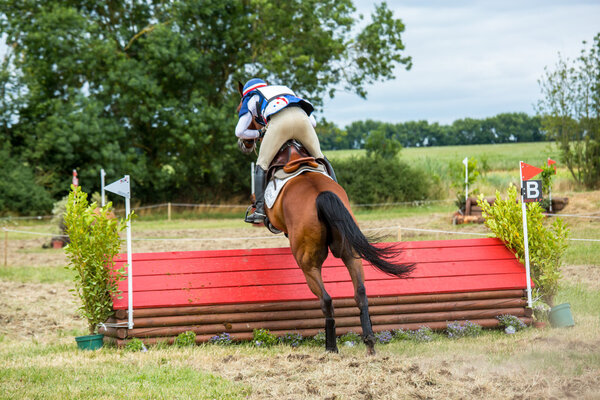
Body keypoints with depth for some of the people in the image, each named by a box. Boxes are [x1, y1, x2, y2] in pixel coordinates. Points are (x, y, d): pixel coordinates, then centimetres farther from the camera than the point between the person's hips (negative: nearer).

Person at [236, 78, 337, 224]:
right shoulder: (286, 90, 45)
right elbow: (313, 122, 38)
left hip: (278, 121, -3)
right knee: (320, 158, 21)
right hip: (301, 116, 3)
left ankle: (260, 209, -3)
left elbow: (240, 131, 26)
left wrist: (259, 133, 41)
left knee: (262, 164, 8)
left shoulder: (250, 99, 34)